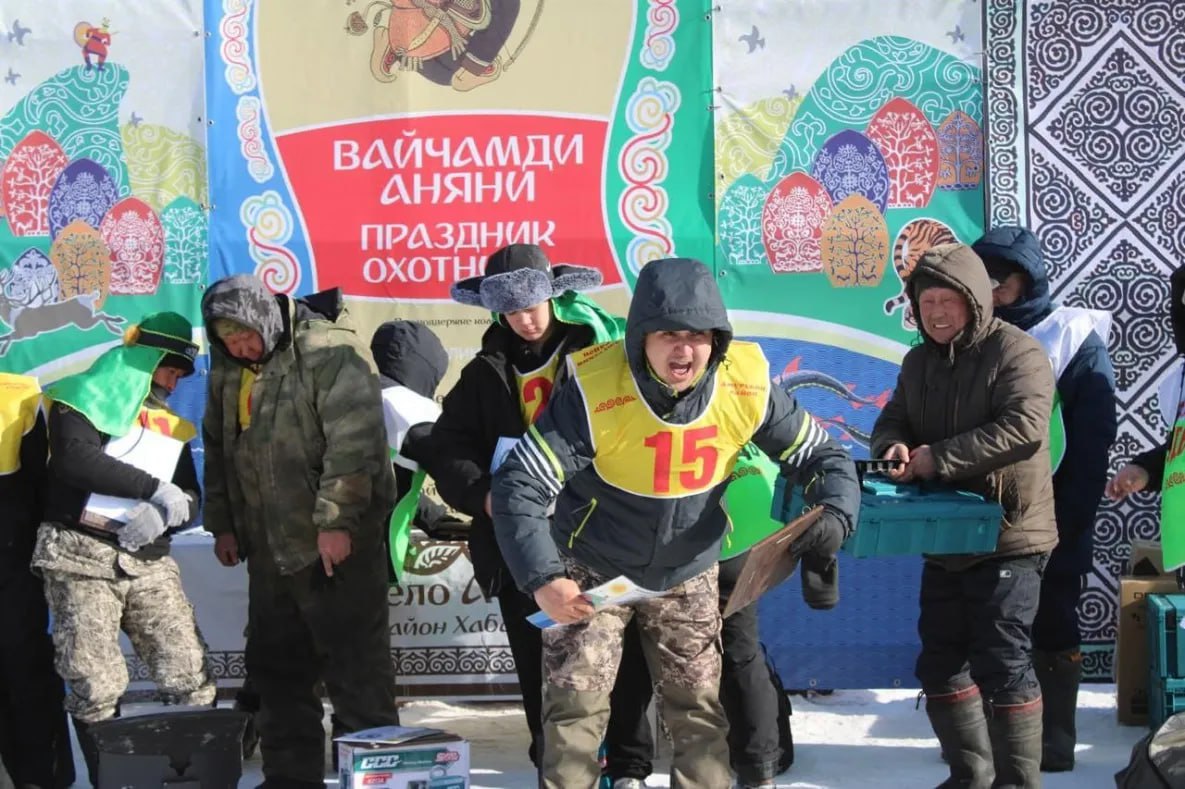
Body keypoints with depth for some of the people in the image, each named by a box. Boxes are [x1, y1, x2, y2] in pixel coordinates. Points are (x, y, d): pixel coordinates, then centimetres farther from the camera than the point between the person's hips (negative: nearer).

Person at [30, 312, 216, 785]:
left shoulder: (171, 423, 19)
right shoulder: (83, 398, -1)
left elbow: (191, 499, 13)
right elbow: (76, 458, -19)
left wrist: (166, 512, -12)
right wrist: (156, 489, -18)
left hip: (149, 562, 5)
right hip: (80, 559, -5)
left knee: (192, 678, -4)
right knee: (96, 691, -6)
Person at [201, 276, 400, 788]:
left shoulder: (330, 352, -14)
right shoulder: (228, 370, 12)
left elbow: (352, 439, -21)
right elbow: (218, 449, 21)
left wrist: (336, 520, -23)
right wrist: (222, 523, 17)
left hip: (336, 543, -8)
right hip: (269, 548, 8)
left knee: (356, 668, -3)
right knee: (274, 667, 14)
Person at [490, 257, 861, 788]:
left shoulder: (747, 386, -19)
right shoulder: (594, 388, -28)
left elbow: (821, 455, -5)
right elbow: (519, 486, -26)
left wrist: (834, 514, -26)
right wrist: (542, 578, -36)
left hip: (688, 575, 3)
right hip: (593, 571, -3)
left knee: (699, 708, 11)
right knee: (576, 704, -2)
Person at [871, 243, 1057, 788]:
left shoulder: (1017, 353, -12)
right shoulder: (918, 361, 12)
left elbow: (1024, 428, -25)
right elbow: (892, 420, 15)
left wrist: (939, 458, -25)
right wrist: (893, 445, -11)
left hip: (1007, 538, -8)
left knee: (1002, 664, -9)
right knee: (941, 661, 13)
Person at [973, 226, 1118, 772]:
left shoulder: (1078, 344, -6)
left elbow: (1091, 450, -9)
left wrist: (1067, 527, -13)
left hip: (1048, 525, -4)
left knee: (1051, 632, 5)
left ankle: (1053, 743, 13)